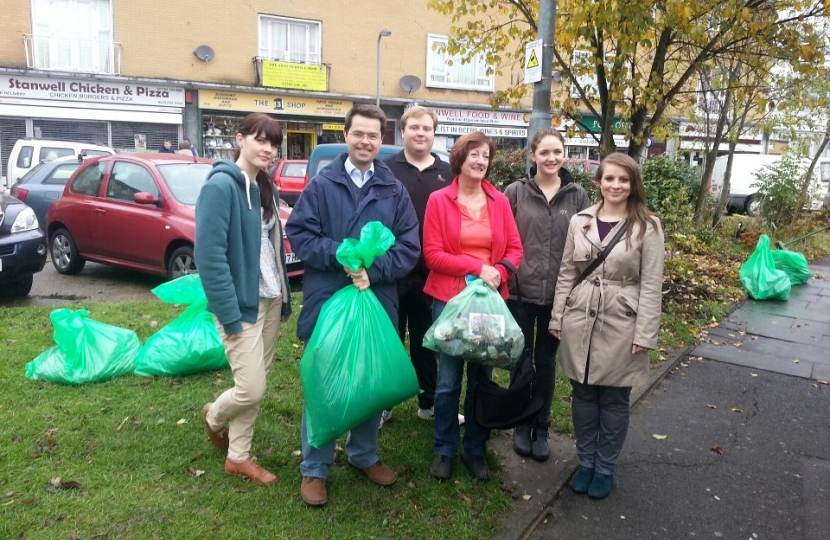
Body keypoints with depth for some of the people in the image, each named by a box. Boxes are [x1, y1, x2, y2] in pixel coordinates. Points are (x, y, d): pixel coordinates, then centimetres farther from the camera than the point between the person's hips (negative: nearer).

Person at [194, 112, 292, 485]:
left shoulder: (265, 188, 11)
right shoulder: (221, 185, -15)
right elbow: (209, 255, -20)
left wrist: (284, 298, 10)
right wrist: (229, 313, -21)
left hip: (269, 299, 8)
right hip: (242, 302, -8)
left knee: (257, 382, 13)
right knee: (251, 389, -3)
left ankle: (238, 456, 29)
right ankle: (215, 416, 30)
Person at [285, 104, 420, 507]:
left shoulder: (394, 191, 6)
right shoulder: (321, 184, 1)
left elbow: (409, 246, 0)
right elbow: (298, 233, -5)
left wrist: (373, 272, -15)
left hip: (377, 302, 3)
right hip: (327, 301, -2)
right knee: (322, 385, 8)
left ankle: (364, 455, 36)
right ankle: (314, 468, 24)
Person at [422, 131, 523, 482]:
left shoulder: (499, 201, 6)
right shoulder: (439, 200, -3)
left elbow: (514, 249, 6)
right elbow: (432, 254, -8)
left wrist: (498, 273, -13)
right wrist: (477, 267, -16)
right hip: (450, 299, -3)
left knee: (481, 378, 11)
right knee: (448, 380, 4)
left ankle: (475, 449, 27)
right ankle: (444, 450, 22)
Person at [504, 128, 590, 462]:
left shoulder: (577, 196, 2)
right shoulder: (516, 192, -3)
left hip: (559, 295, 1)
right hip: (521, 292, -1)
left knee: (546, 362, 13)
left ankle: (541, 428, 29)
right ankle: (521, 426, 29)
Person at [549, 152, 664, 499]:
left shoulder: (647, 227, -5)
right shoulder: (579, 222, 4)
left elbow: (651, 284, -7)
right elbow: (566, 275, 7)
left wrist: (644, 335, -10)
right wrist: (557, 319, 4)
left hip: (621, 324, -3)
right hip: (580, 321, 3)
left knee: (614, 399, 9)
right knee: (583, 395, 13)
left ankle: (605, 468, 27)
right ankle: (585, 462, 31)